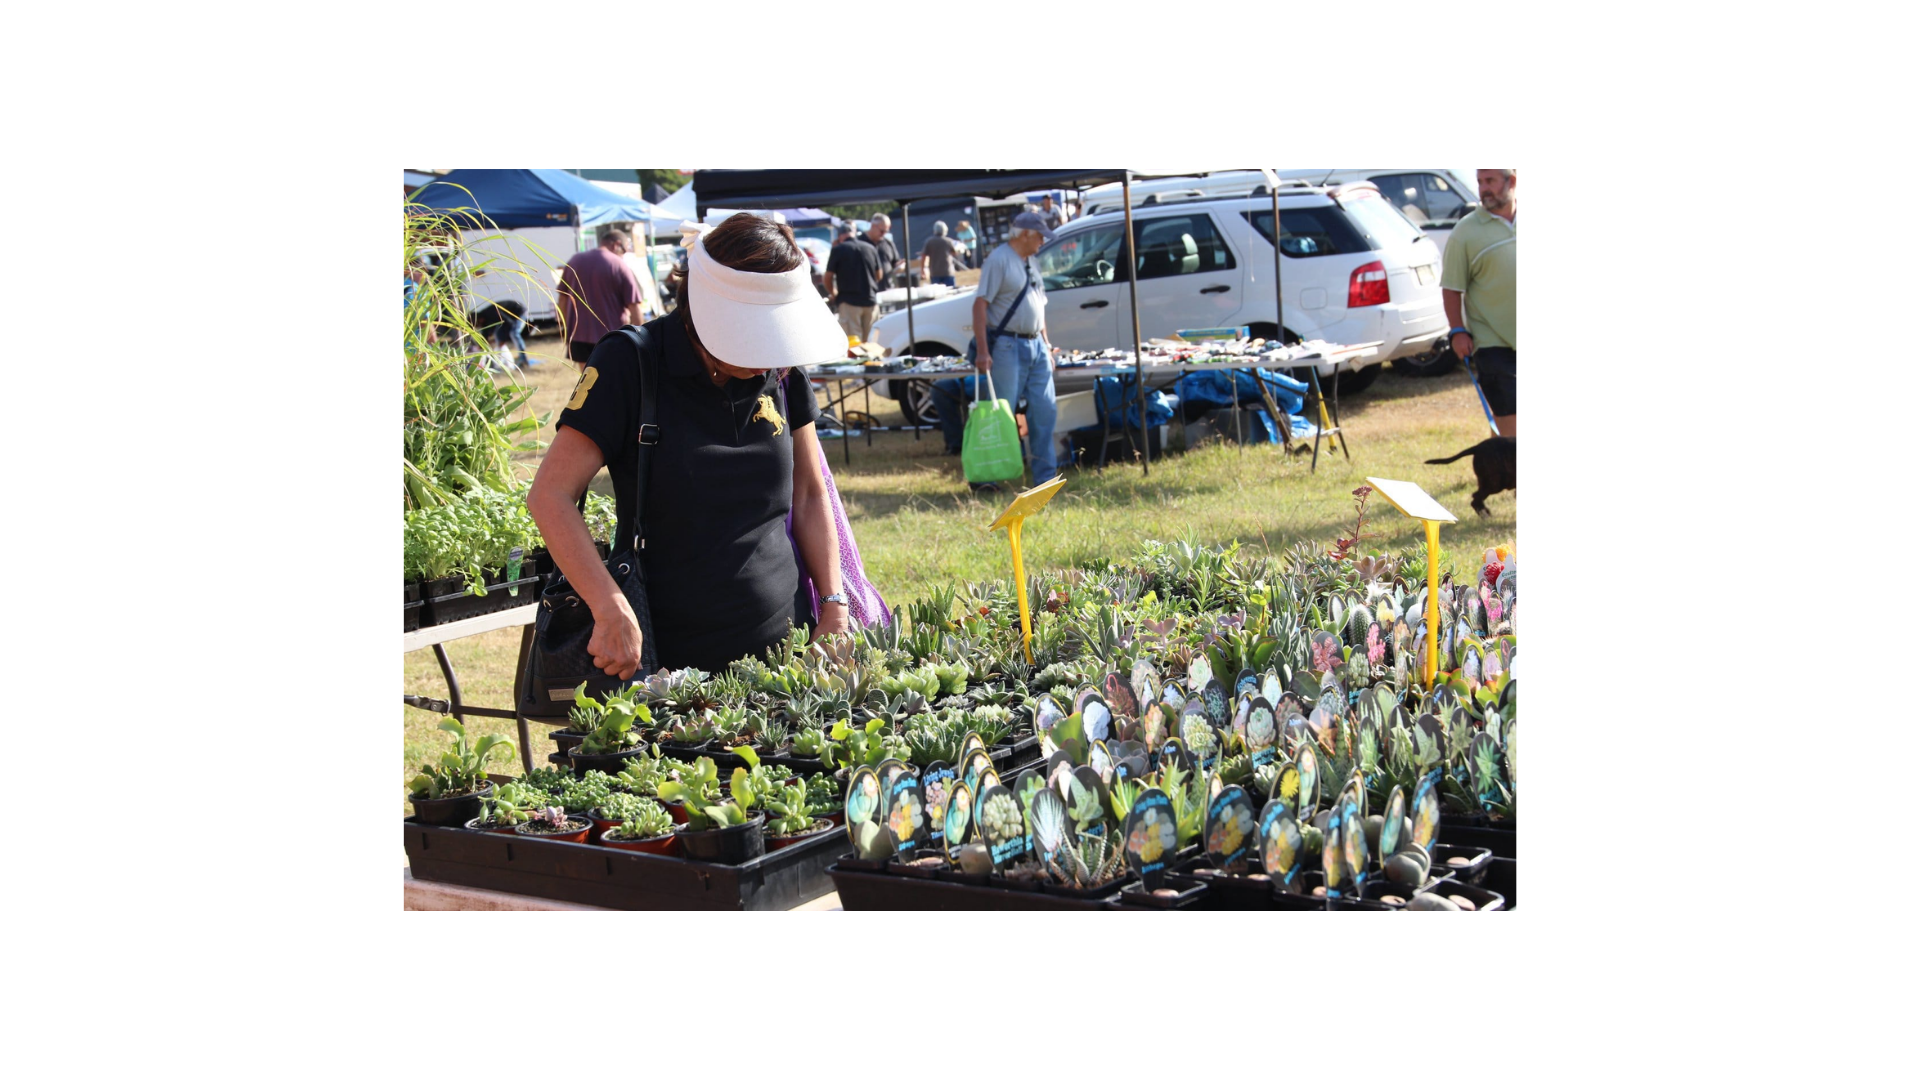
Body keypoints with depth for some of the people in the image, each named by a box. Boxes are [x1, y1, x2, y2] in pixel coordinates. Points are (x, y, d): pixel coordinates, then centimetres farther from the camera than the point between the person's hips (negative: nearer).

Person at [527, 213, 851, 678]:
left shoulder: (781, 370, 3)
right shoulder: (630, 364, -11)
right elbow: (549, 495, -15)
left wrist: (834, 607, 4)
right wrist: (612, 611, -26)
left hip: (784, 641, 4)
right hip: (667, 654, -4)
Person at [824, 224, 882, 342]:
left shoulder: (838, 249, -6)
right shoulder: (870, 248, 7)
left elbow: (828, 276, -3)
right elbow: (878, 274, 15)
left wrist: (833, 294, 14)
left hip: (849, 301, -5)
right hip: (870, 300, 5)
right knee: (869, 341, 12)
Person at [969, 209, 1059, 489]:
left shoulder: (1030, 263, 16)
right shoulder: (998, 260, -10)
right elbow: (980, 304, -16)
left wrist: (1046, 345, 18)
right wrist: (982, 351, -22)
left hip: (1036, 346, 8)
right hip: (1008, 347, -8)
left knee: (1044, 411, 5)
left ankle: (1044, 477, 12)